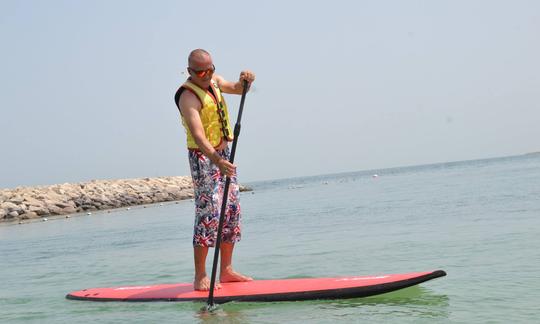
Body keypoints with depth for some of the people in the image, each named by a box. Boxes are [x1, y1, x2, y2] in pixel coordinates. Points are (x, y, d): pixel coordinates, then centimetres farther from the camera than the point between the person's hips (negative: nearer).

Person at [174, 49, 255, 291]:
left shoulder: (214, 81, 7)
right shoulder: (189, 96, -19)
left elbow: (237, 89, 21)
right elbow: (198, 135, -31)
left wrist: (246, 80, -5)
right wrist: (216, 160, -46)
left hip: (223, 154, 9)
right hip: (203, 157, -9)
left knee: (232, 210, 8)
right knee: (209, 213, -13)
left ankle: (226, 271, 15)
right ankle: (200, 278, -9)